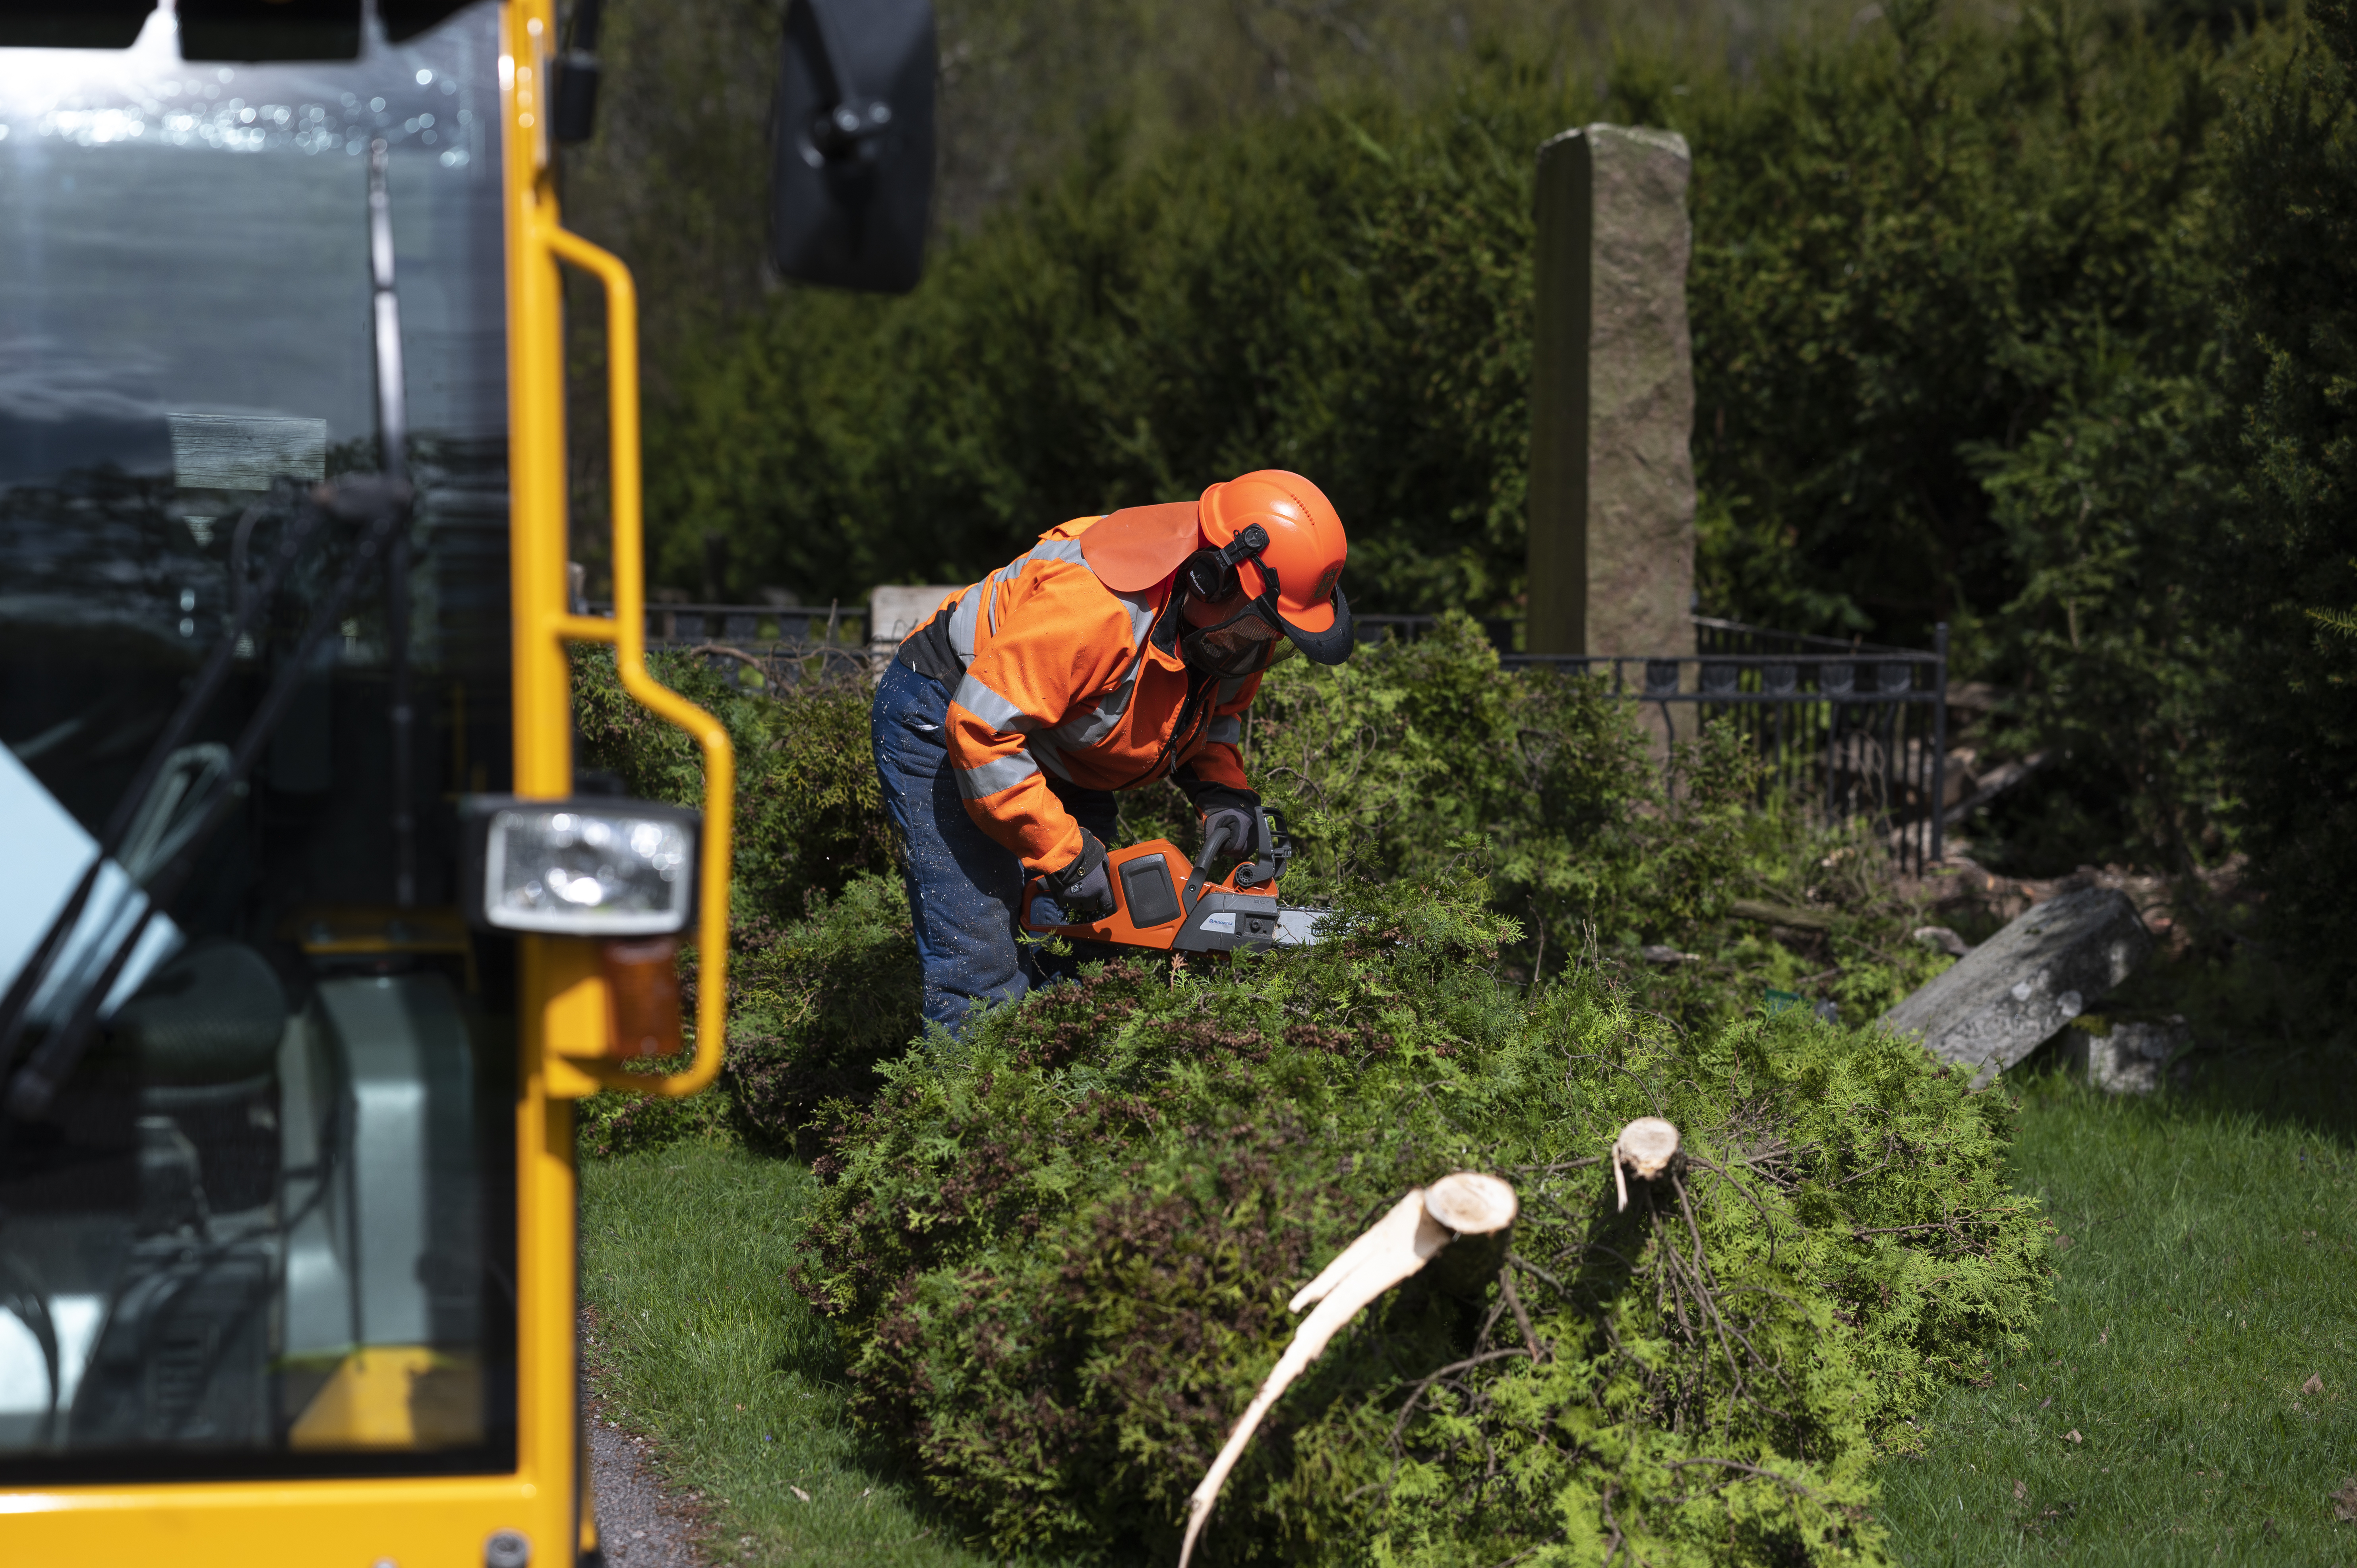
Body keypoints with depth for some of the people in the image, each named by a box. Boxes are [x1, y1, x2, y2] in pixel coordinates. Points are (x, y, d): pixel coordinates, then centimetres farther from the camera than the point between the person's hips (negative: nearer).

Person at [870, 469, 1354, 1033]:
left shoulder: (1239, 629, -13)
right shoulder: (1096, 605, -39)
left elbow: (1213, 710, 8)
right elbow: (981, 731, -36)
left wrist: (1223, 793, -13)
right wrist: (1064, 856, -30)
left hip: (1061, 758, 8)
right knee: (982, 969, -18)